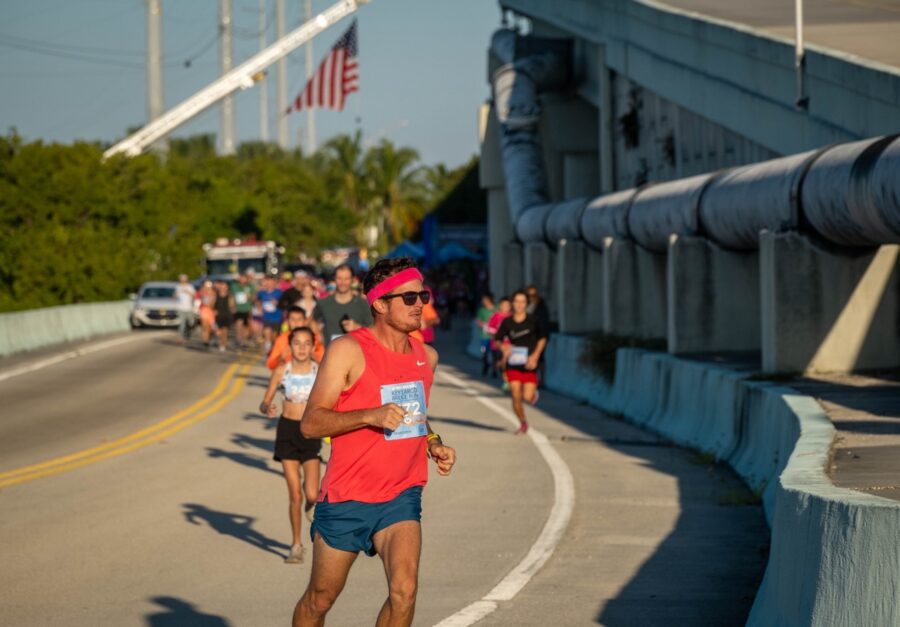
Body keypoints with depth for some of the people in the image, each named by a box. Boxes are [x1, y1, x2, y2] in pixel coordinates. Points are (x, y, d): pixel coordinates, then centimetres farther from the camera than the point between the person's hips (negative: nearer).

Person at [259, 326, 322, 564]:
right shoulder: (281, 372, -2)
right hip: (287, 431, 1)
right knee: (295, 495, 0)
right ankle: (296, 545, 15)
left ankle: (311, 505, 26)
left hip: (311, 433, -1)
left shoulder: (320, 372, -4)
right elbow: (264, 403, 3)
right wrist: (267, 409, -19)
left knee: (311, 494, -13)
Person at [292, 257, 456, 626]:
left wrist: (434, 444, 7)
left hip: (401, 496, 4)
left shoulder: (427, 357, 7)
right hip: (346, 498, -3)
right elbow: (310, 422, -16)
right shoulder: (348, 351, -12)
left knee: (404, 590, -17)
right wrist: (371, 416, -28)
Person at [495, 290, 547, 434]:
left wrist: (535, 356, -7)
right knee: (516, 396, -4)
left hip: (529, 364, -1)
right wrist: (503, 347, -20)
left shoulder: (534, 321, -3)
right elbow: (498, 340, 3)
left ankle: (534, 393, 29)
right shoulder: (507, 322, -1)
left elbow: (542, 339, 5)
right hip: (512, 365, 1)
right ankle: (523, 423, 19)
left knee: (527, 397, -10)